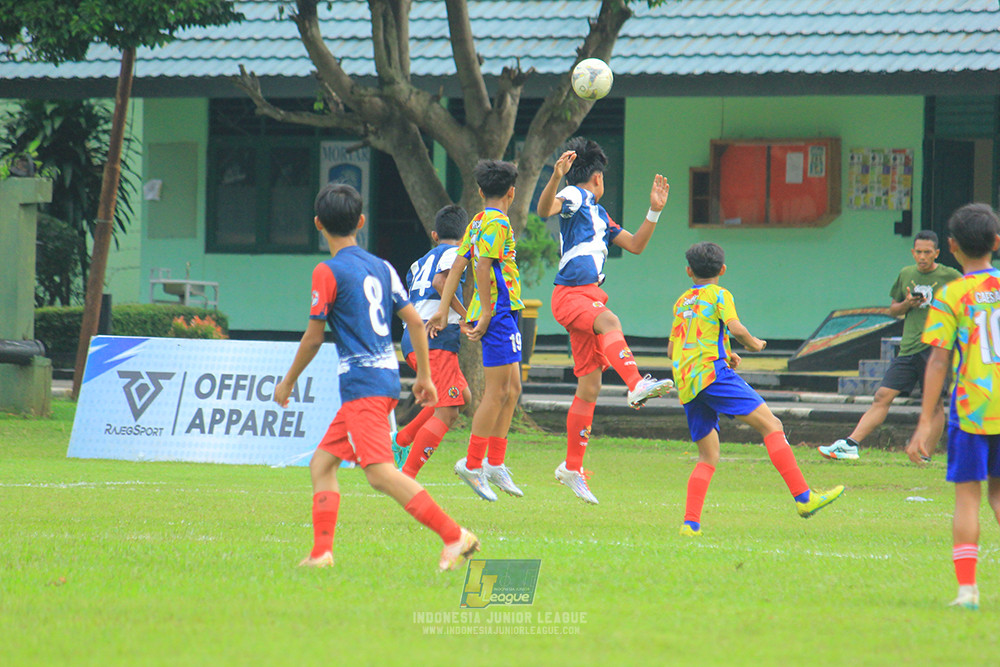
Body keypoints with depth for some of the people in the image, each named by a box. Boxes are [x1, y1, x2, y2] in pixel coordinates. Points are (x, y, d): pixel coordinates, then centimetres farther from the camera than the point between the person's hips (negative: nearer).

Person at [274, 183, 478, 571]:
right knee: (322, 463, 15)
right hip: (388, 379, 9)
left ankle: (454, 535, -27)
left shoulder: (328, 272, -7)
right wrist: (424, 376, 22)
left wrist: (288, 381, 8)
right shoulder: (381, 267, 14)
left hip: (362, 385, -9)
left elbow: (313, 338, -6)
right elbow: (415, 321, 13)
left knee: (380, 473, -18)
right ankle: (321, 553, 8)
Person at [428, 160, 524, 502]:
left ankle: (495, 464, 14)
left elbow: (458, 265, 13)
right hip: (499, 312, -9)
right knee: (497, 391, -7)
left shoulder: (478, 222, 15)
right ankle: (473, 464, -6)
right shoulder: (497, 224, -11)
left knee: (512, 388, 12)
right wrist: (487, 314, -20)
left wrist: (444, 309, 12)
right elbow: (482, 266, -20)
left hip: (499, 314, 9)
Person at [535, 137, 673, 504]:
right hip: (569, 294, -9)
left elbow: (635, 245, 28)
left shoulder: (599, 213, 24)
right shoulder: (574, 197, 0)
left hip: (589, 296, 9)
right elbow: (544, 209, -22)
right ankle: (637, 384, -61)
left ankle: (572, 467, 15)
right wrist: (556, 177, -40)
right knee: (609, 321, -38)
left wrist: (654, 211, 17)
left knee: (589, 388, 8)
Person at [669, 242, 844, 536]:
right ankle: (803, 497, -20)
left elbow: (672, 349, 26)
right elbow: (735, 327, -12)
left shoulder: (681, 302, 24)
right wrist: (754, 344, 8)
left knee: (708, 456, 10)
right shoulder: (719, 296, 5)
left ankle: (690, 522, -4)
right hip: (712, 372, -7)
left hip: (685, 383, 7)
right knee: (771, 424, -9)